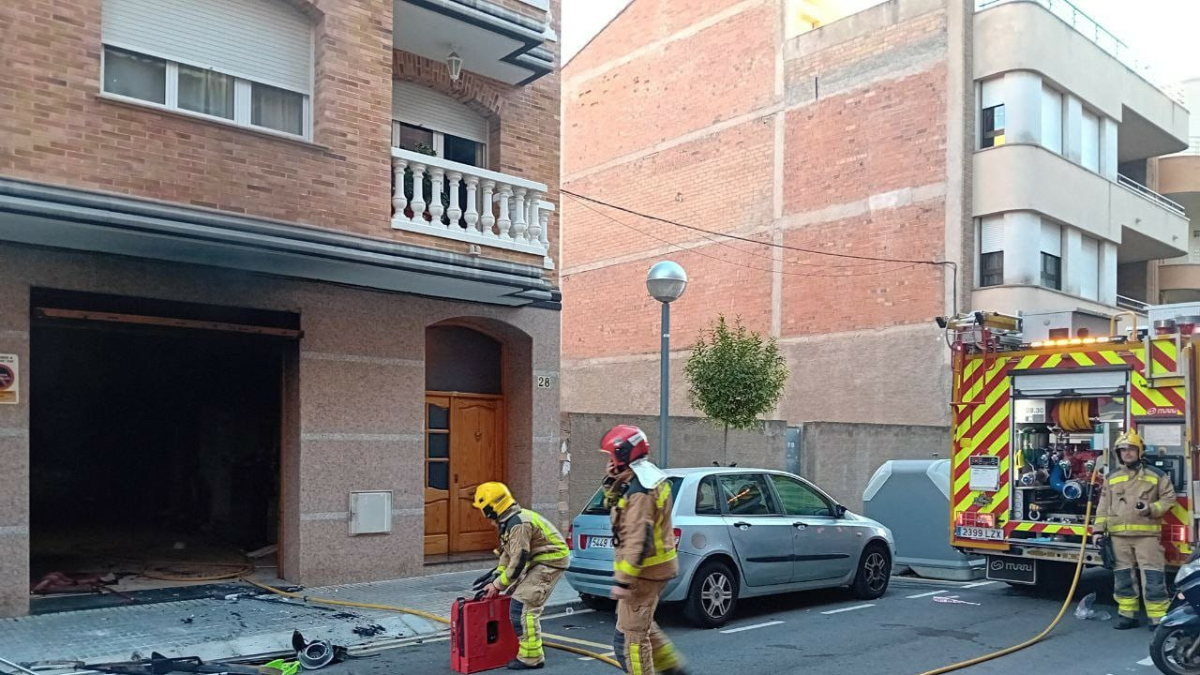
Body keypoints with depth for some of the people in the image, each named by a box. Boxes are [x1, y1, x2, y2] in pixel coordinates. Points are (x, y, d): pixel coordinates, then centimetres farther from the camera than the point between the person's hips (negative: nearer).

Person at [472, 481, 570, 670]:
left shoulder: (518, 524, -24)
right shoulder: (508, 521, 8)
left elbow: (518, 561, -24)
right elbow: (507, 551, 18)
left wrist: (497, 585, -15)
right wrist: (496, 574, 7)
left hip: (550, 561, -11)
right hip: (539, 561, 11)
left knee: (522, 607, -13)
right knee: (517, 596, 17)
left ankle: (531, 658, -5)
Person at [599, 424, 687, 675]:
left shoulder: (639, 490, -23)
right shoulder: (649, 477, 9)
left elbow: (638, 539, -28)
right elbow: (621, 508, 19)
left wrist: (622, 580, -26)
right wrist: (613, 482, 2)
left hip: (644, 570, -11)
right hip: (656, 566, 11)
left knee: (630, 635, -3)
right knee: (643, 626, 25)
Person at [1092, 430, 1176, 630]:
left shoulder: (1155, 475, 4)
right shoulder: (1112, 478, 13)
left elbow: (1169, 498, 4)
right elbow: (1104, 506, 13)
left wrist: (1151, 509, -13)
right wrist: (1099, 530, 7)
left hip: (1146, 534, -3)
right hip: (1119, 536, 3)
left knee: (1152, 577, -6)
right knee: (1123, 577, 8)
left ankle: (1158, 618, 0)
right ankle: (1127, 614, 17)